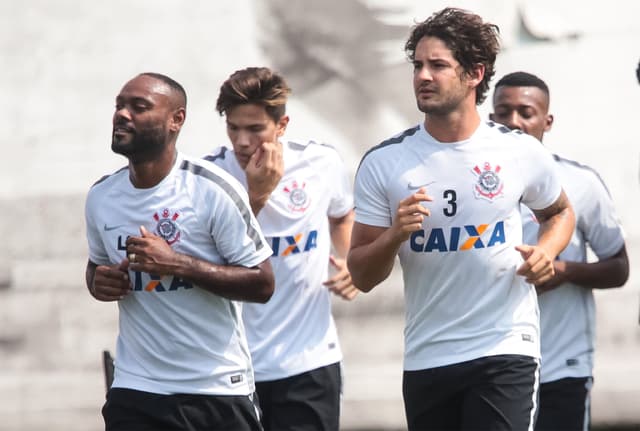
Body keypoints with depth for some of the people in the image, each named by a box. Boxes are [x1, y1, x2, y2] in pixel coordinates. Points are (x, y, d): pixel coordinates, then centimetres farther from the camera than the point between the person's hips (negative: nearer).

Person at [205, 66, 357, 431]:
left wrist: (350, 263, 3)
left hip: (309, 362, 1)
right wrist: (255, 196, -18)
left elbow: (342, 217, 22)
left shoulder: (322, 163, -1)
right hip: (235, 366, -1)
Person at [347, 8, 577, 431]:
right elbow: (362, 277, 2)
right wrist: (395, 235, -19)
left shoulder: (522, 153, -1)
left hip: (506, 350, -2)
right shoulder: (384, 162, -1)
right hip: (425, 360, 2)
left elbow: (559, 212, 20)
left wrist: (546, 252, -2)